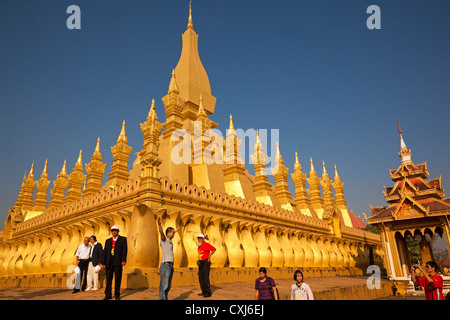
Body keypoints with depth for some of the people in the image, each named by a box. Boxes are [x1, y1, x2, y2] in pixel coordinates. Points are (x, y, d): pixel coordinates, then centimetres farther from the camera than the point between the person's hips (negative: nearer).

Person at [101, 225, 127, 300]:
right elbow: (104, 252, 13)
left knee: (118, 279, 0)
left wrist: (124, 260, -13)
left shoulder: (123, 239, 8)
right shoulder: (108, 241, 19)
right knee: (108, 279, 3)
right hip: (108, 263, 3)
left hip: (118, 262, -3)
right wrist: (103, 263, 4)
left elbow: (124, 250, -2)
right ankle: (108, 295, 12)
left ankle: (117, 295, 9)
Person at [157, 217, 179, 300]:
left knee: (168, 286, 11)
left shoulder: (169, 241, 20)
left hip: (171, 266, 9)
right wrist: (159, 224, -44)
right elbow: (161, 232, -25)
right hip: (165, 265, -9)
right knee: (164, 285, -12)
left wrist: (175, 231, 61)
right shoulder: (164, 239, -4)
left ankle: (165, 299, 16)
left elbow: (171, 235, 44)